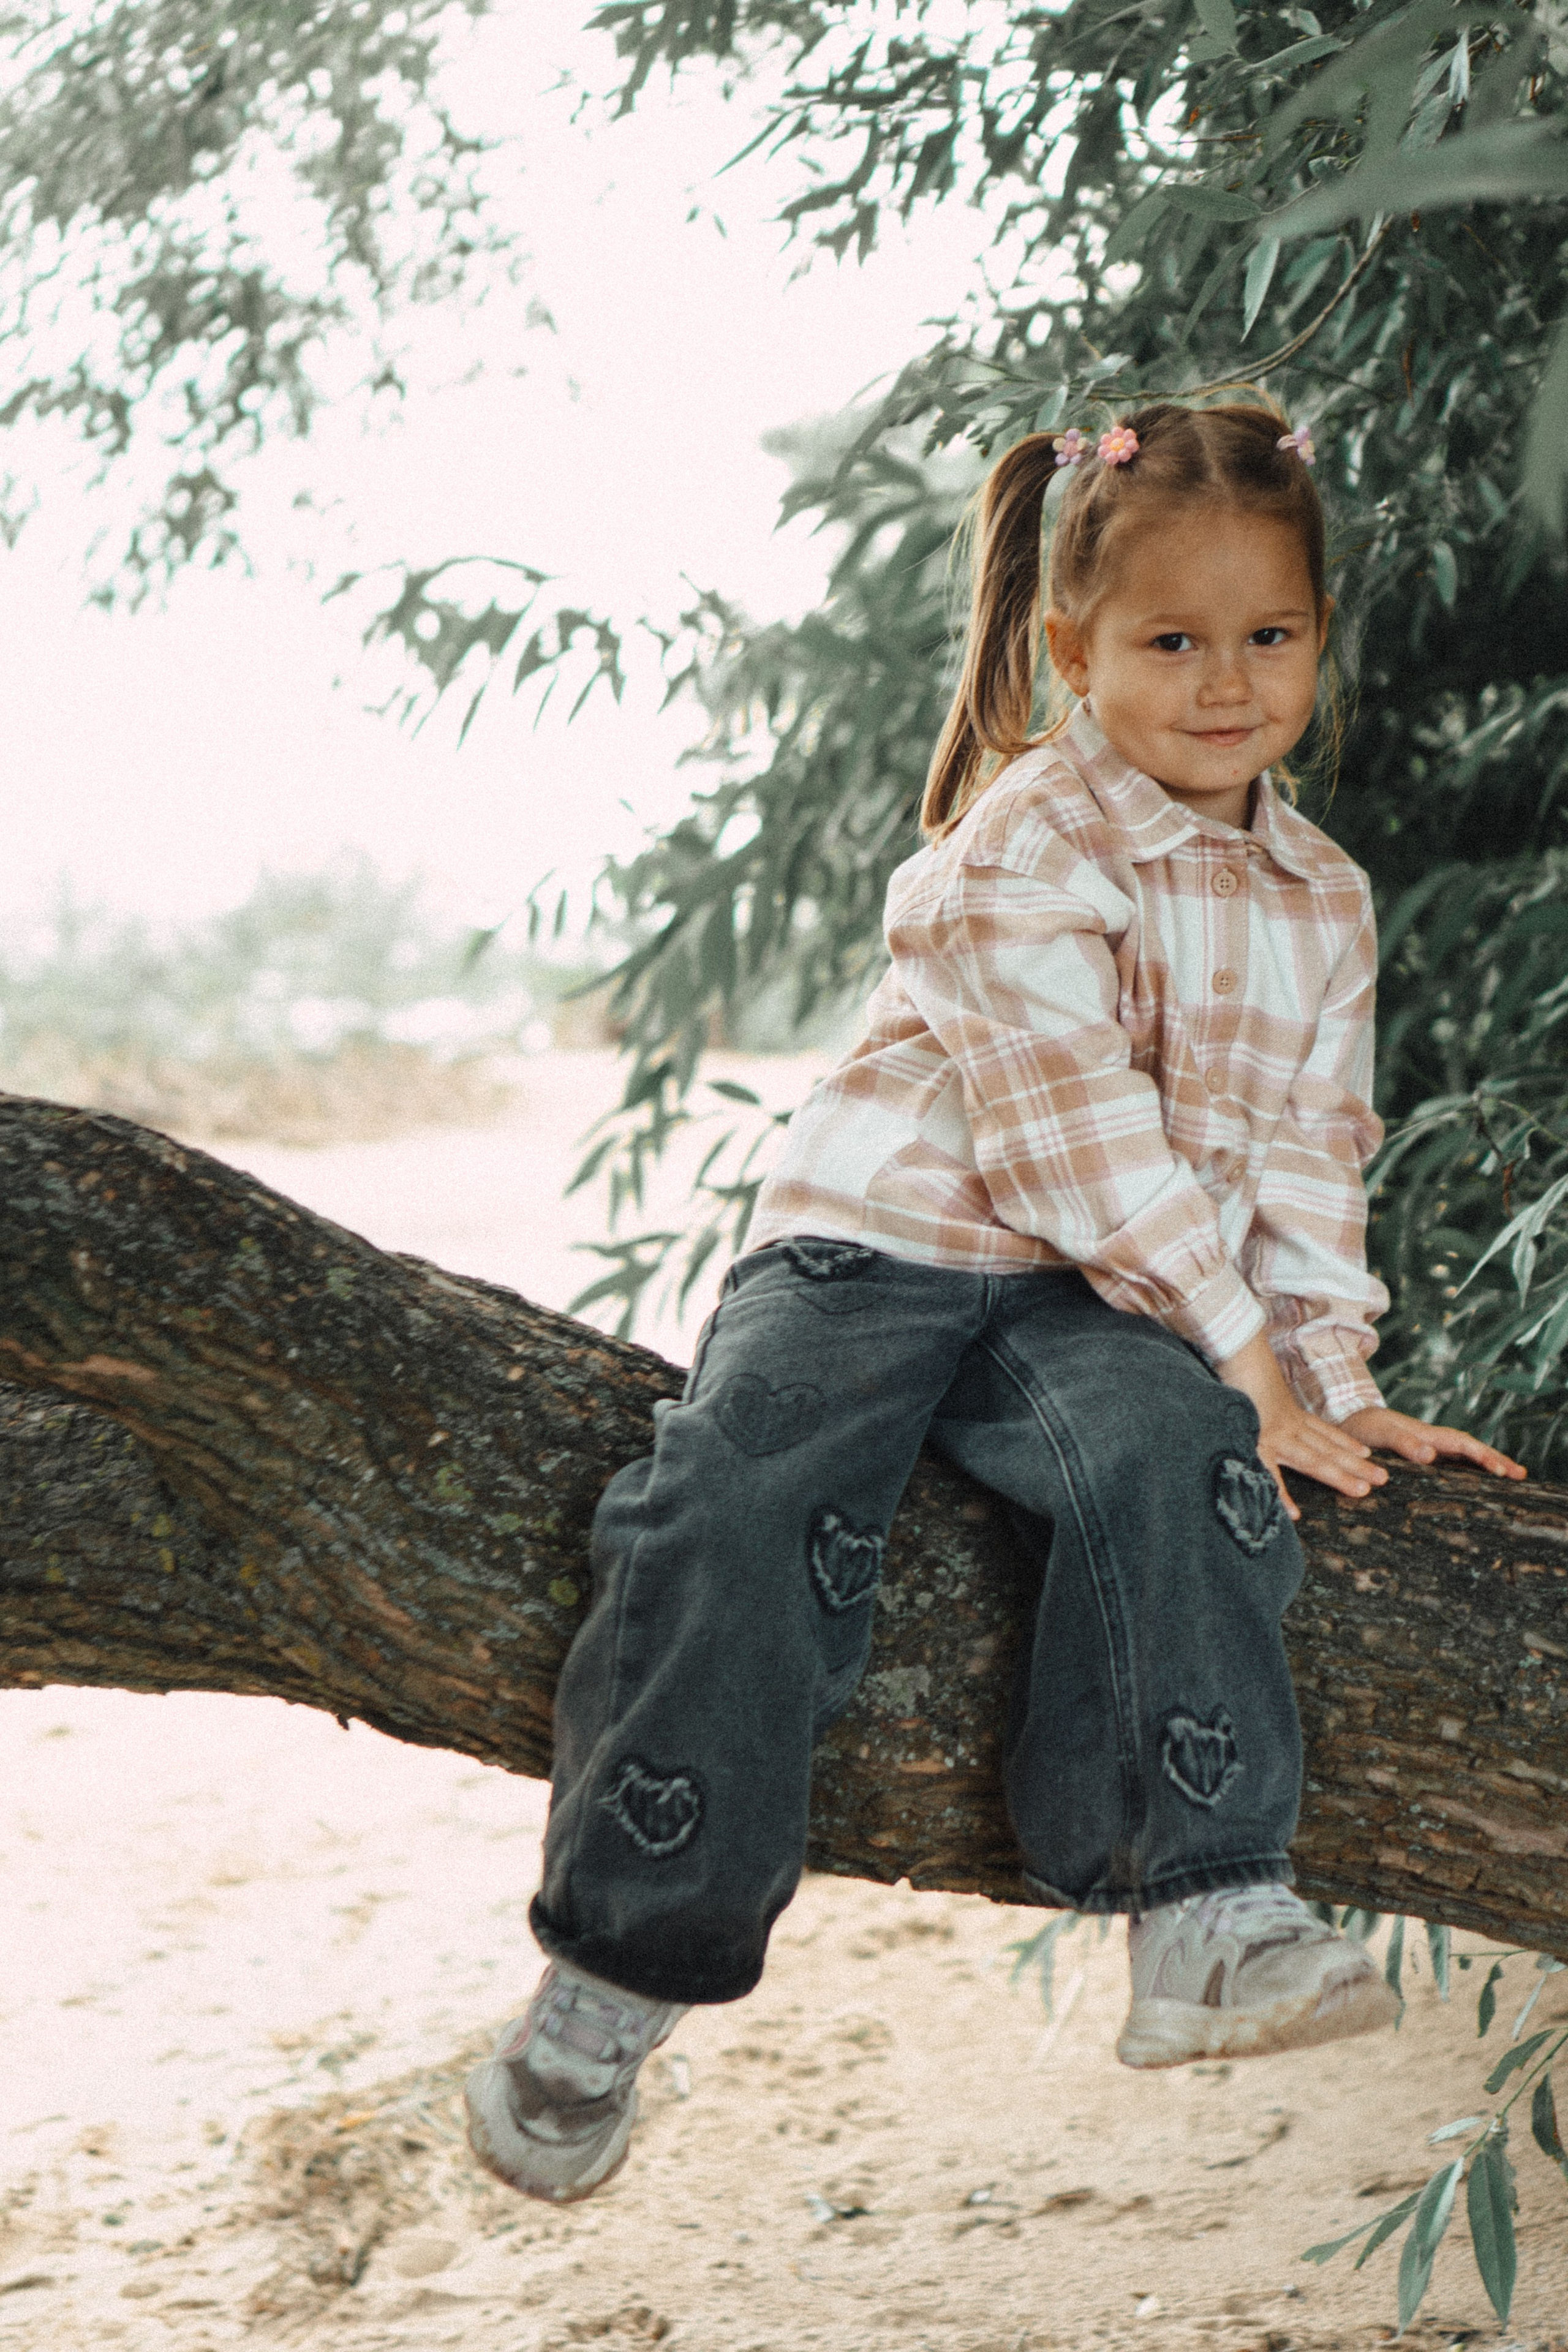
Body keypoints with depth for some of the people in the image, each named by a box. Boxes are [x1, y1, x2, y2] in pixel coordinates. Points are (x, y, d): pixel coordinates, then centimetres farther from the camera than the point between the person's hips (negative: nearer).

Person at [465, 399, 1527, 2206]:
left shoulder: (1322, 906, 14)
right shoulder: (1026, 839, -8)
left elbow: (1310, 1161, 20)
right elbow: (1067, 1134, -15)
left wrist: (1329, 1376, 6)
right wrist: (1241, 1348, -16)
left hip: (1091, 1311, 4)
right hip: (881, 1245, -4)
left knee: (1172, 1453, -32)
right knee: (741, 1505, -29)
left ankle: (1205, 1914, -33)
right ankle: (614, 1975, -18)